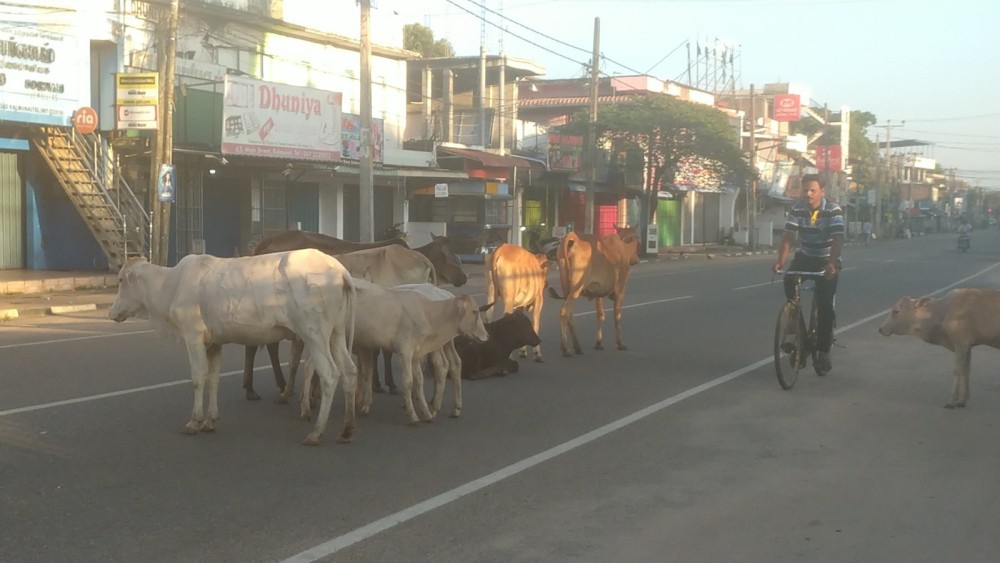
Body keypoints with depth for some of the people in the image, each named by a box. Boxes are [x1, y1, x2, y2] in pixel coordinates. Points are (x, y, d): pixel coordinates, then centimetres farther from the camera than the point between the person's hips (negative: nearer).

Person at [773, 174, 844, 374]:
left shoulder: (833, 210, -19)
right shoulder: (797, 210, -11)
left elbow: (837, 239, -30)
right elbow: (788, 238, -19)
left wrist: (831, 263, -47)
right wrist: (781, 261, -36)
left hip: (828, 261, -3)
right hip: (805, 257, 3)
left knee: (825, 305, -11)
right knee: (789, 280, -27)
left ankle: (823, 352, 0)